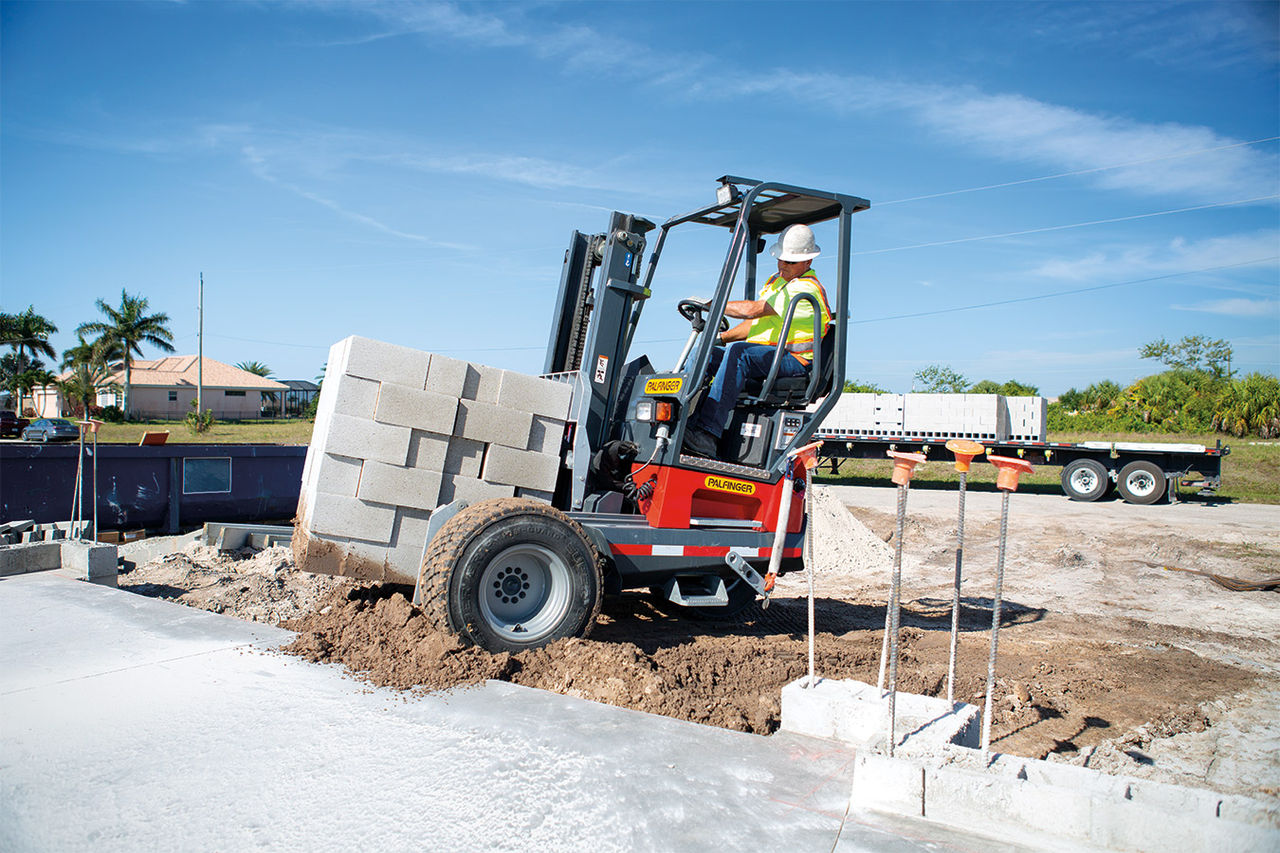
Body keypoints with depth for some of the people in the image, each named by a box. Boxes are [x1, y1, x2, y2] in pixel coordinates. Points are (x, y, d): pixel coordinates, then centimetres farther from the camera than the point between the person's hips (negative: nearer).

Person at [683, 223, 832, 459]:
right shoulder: (776, 281, 23)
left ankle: (708, 434, -46)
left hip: (792, 360, -9)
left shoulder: (806, 289, -10)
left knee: (738, 351, -35)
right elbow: (755, 322, 24)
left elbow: (754, 309, -17)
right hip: (760, 355, 9)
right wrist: (720, 336, 10)